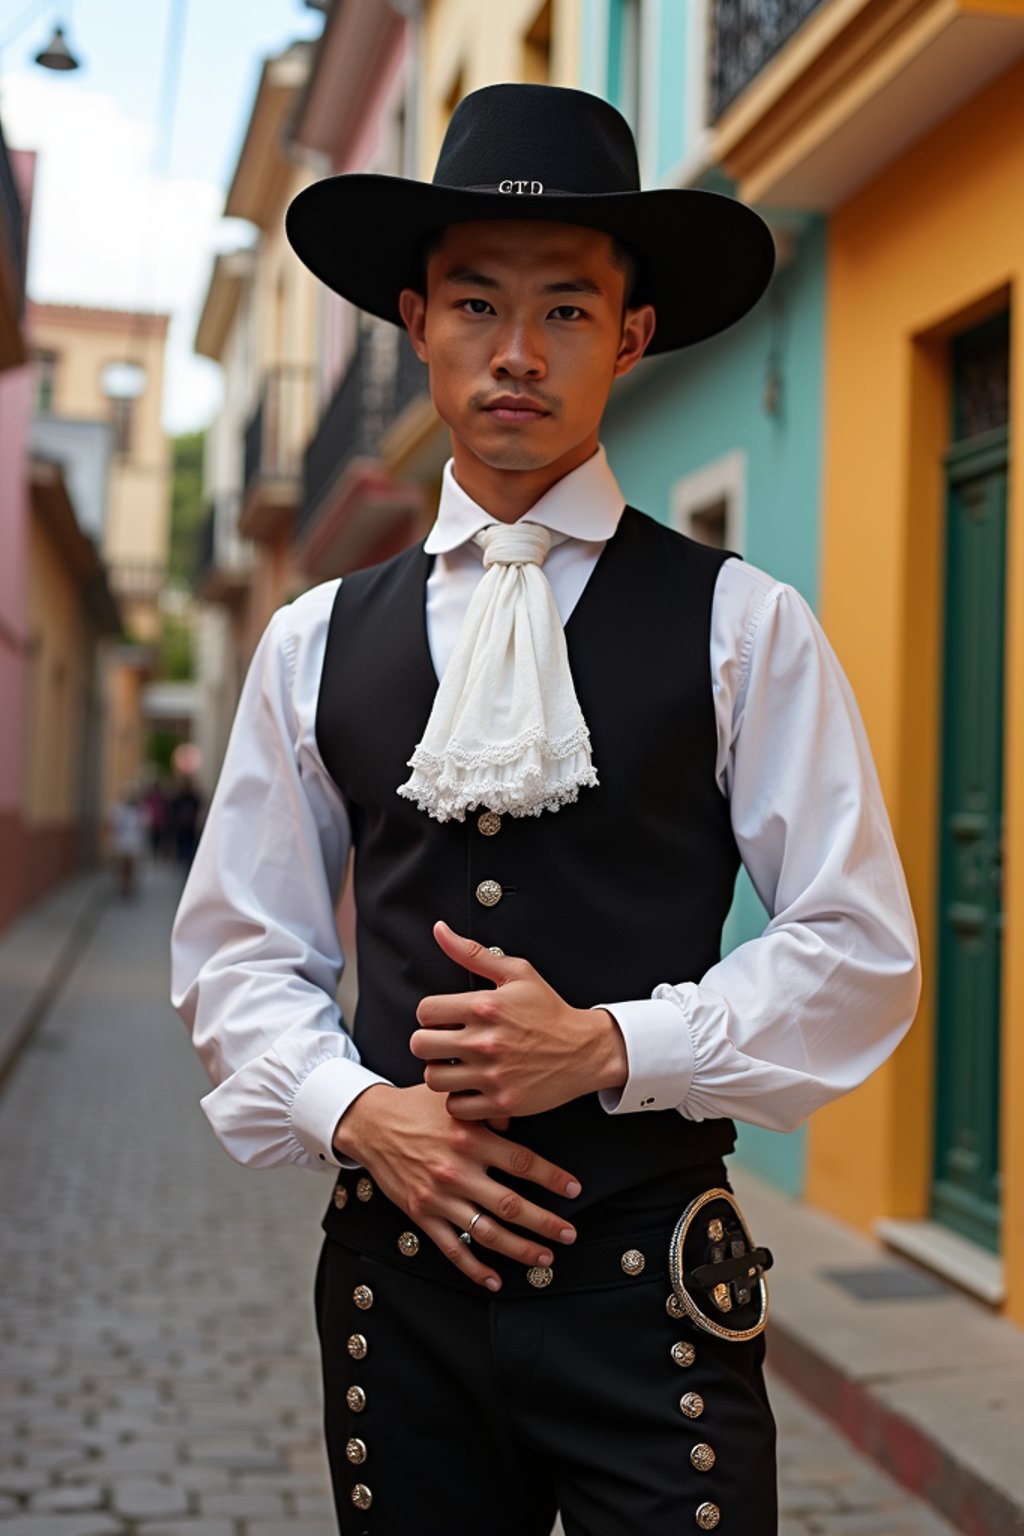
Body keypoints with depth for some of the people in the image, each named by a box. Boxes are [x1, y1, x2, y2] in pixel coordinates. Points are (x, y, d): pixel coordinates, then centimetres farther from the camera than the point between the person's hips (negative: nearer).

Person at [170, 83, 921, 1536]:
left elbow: (863, 956, -3)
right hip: (400, 1272, 3)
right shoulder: (316, 642, 6)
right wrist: (355, 1110, -8)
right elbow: (235, 951, 9)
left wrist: (610, 1047, -14)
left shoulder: (744, 628, -2)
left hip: (650, 1287, -2)